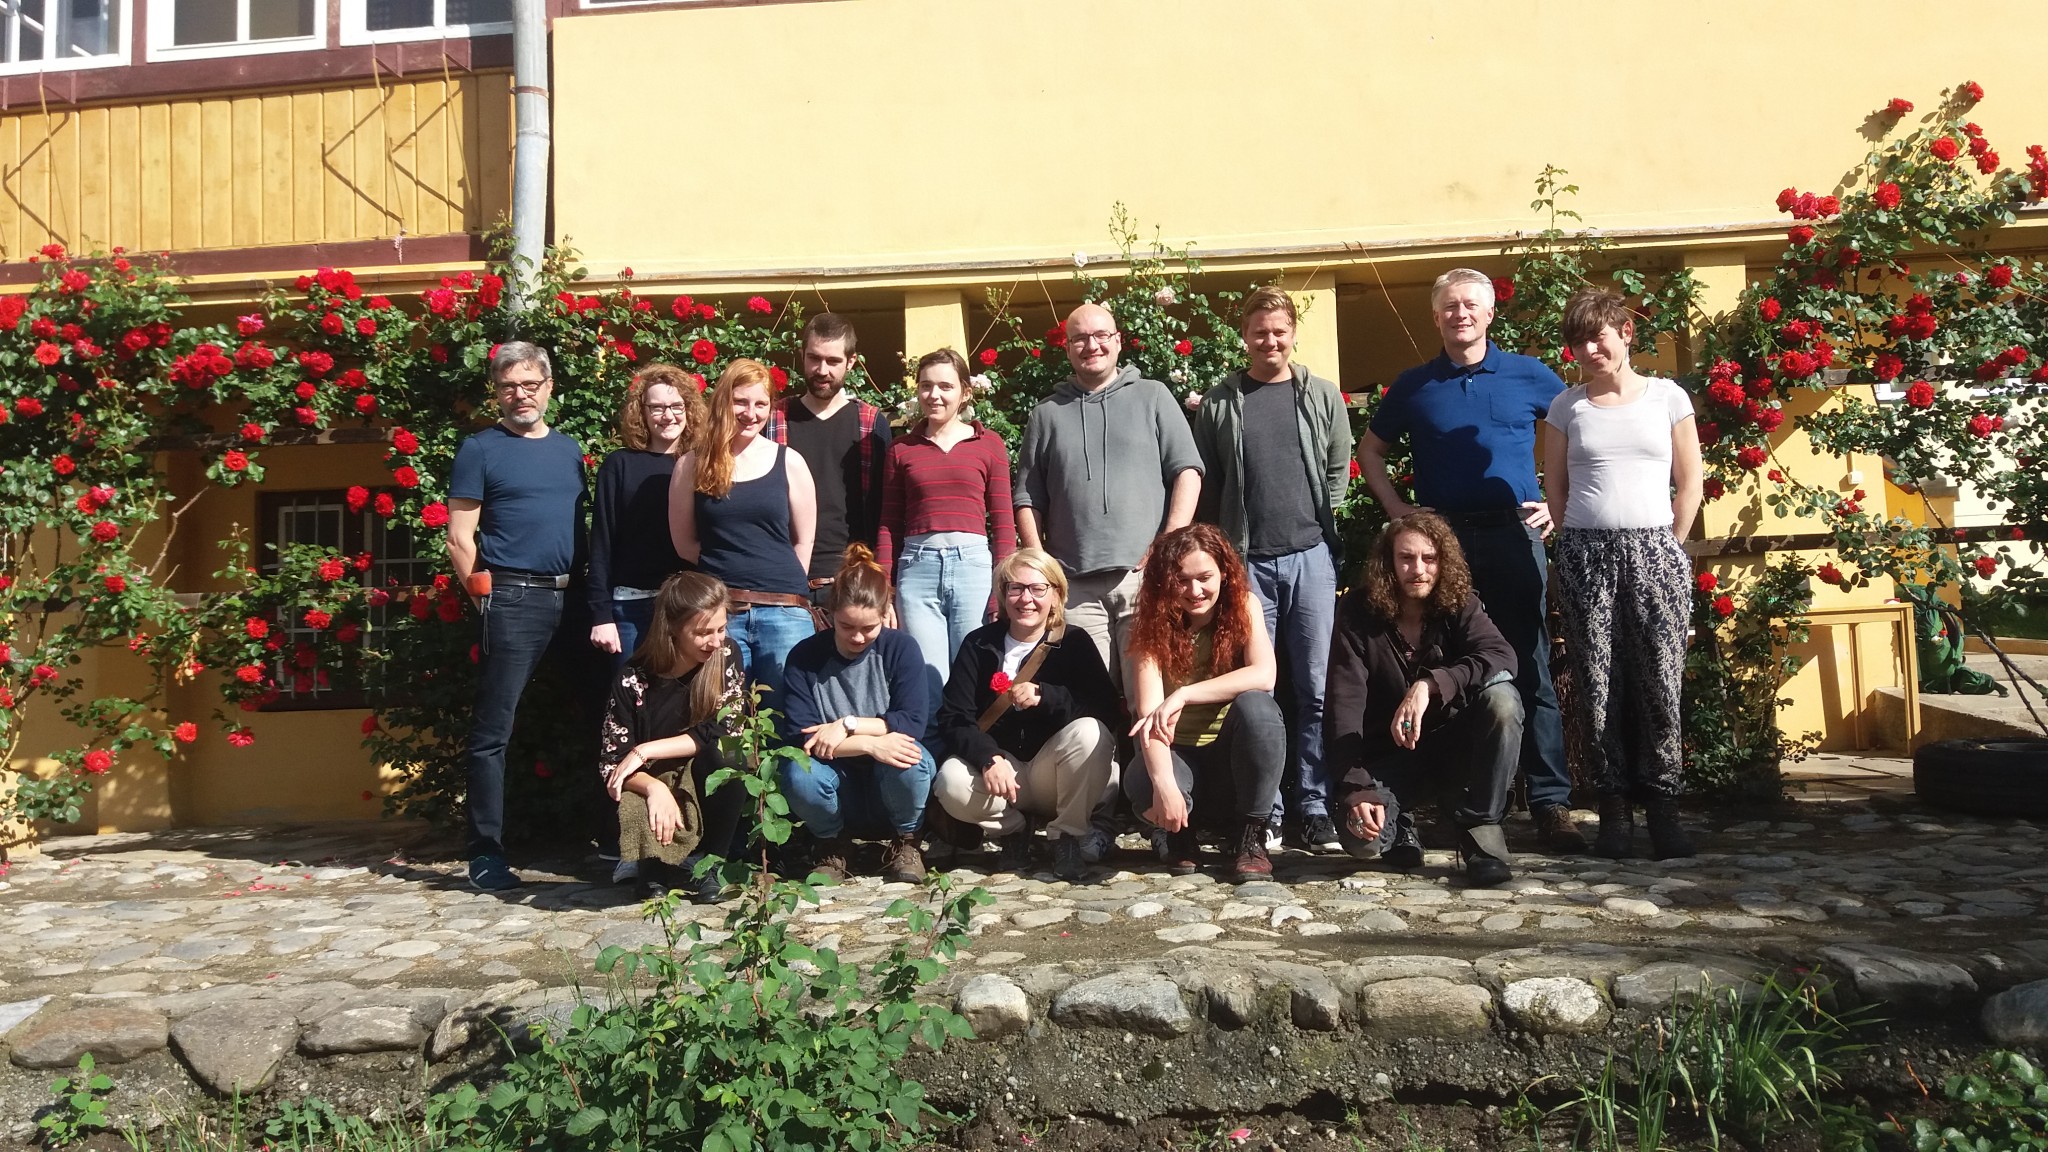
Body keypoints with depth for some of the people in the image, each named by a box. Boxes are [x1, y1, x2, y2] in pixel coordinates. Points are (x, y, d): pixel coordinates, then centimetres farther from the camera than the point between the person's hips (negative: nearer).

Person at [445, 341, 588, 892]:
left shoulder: (570, 449, 16)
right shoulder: (480, 450, 1)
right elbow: (459, 540, -2)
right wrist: (487, 597, -5)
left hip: (570, 599, 5)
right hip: (512, 600, -5)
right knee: (493, 731, -4)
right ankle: (487, 853, 3)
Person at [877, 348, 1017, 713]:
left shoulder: (989, 444, 8)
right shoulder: (902, 449, 13)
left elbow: (1003, 523, 6)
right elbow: (889, 525, 12)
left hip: (973, 564, -1)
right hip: (917, 569, 1)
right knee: (928, 684, 0)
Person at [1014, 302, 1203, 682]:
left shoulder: (1153, 397, 10)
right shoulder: (1047, 414, 15)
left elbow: (1188, 471, 4)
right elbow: (1027, 500, 13)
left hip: (1145, 575, -1)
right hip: (1074, 585, 1)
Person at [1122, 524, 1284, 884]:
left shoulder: (1243, 607, -6)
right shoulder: (1153, 624, -9)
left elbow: (1264, 676, -24)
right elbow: (1149, 714, -22)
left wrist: (1183, 695, -31)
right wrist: (1163, 782, -38)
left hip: (1232, 756, 1)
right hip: (1178, 755, -1)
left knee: (1256, 706, -32)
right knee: (1142, 785, -36)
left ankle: (1251, 836, -13)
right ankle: (1175, 834, 4)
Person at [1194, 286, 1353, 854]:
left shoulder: (1322, 395, 8)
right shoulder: (1219, 402, 7)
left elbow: (1339, 468, 10)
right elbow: (1205, 484, 5)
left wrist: (1318, 524, 6)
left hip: (1310, 557, 0)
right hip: (1246, 561, 0)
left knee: (1315, 689, 1)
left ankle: (1315, 806, 8)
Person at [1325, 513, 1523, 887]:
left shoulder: (1460, 605, -8)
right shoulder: (1359, 611, -12)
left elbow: (1502, 657, -28)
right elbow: (1344, 702, -19)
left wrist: (1429, 685, -43)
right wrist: (1356, 788, -29)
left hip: (1454, 742, 1)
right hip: (1388, 755, -1)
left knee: (1501, 695, -29)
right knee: (1362, 836, -30)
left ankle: (1481, 828, -15)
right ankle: (1399, 827, 10)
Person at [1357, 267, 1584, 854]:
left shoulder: (1530, 376, 8)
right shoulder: (1414, 385, 10)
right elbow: (1370, 449, 19)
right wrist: (1397, 509, 6)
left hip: (1515, 536, -1)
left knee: (1531, 671, -3)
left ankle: (1551, 803, 1)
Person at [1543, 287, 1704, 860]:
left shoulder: (1668, 398, 7)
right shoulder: (1567, 406, 9)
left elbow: (1689, 484, 8)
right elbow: (1556, 488, 10)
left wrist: (1668, 548, 2)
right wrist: (1581, 548, 4)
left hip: (1655, 551, 0)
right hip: (1585, 555, 1)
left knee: (1660, 681, -4)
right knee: (1598, 684, 0)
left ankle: (1663, 804, 5)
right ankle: (1614, 806, 8)